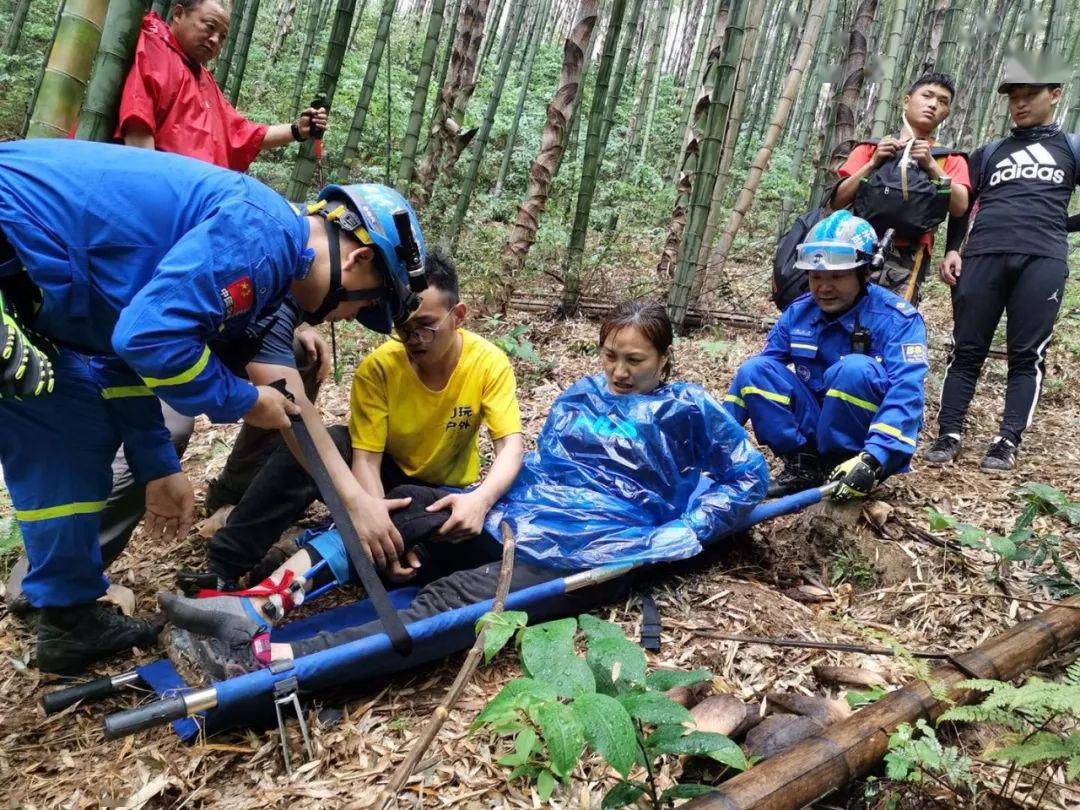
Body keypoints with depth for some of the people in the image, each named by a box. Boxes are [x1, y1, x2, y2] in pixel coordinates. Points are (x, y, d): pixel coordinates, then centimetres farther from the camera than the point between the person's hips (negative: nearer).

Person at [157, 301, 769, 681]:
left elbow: (749, 476, 5)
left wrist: (678, 535, -7)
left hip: (590, 553, -7)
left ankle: (263, 660, -42)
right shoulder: (581, 397, 21)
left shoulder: (686, 410, 6)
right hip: (523, 518, 8)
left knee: (449, 602, -29)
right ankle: (262, 603, -25)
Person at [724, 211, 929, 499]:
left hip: (865, 438, -4)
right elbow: (756, 376, 1)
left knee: (855, 369, -33)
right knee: (754, 370, -14)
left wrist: (872, 458, -43)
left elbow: (906, 393, -30)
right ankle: (804, 464, -12)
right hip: (817, 428, 5)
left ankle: (840, 466, -16)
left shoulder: (897, 319, -17)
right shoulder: (798, 312, -1)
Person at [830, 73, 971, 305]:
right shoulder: (871, 148, 19)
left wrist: (931, 166, -6)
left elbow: (959, 208, 1)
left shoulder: (949, 159, 19)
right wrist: (873, 163, -2)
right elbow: (837, 202, 8)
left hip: (906, 258, -1)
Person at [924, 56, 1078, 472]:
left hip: (1043, 259, -1)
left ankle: (1007, 442, -3)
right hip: (982, 255, 1)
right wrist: (952, 250, 3)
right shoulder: (989, 152, 23)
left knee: (1027, 354, -5)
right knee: (967, 349, -3)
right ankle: (949, 434, -1)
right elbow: (962, 206, 16)